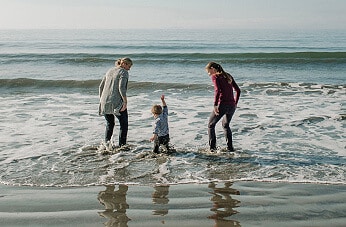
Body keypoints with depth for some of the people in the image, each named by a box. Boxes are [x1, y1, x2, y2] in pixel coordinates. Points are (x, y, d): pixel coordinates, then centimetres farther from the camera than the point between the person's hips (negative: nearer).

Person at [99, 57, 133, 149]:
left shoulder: (110, 71, 17)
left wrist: (101, 100, 21)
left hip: (105, 103, 7)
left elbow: (101, 86, 17)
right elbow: (121, 87, -19)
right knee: (124, 124, 7)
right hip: (117, 103, -7)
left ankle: (107, 140, 0)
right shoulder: (124, 72, -5)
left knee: (109, 124, 20)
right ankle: (122, 145, 5)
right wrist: (125, 101, -17)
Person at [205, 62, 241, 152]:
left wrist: (215, 105, -19)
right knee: (225, 125, 27)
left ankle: (212, 148, 1)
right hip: (232, 106, 7)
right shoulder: (228, 76, 18)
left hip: (222, 105, -7)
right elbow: (238, 90, 17)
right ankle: (230, 147, 22)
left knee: (211, 125, 10)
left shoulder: (215, 76, -2)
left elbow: (217, 90, -18)